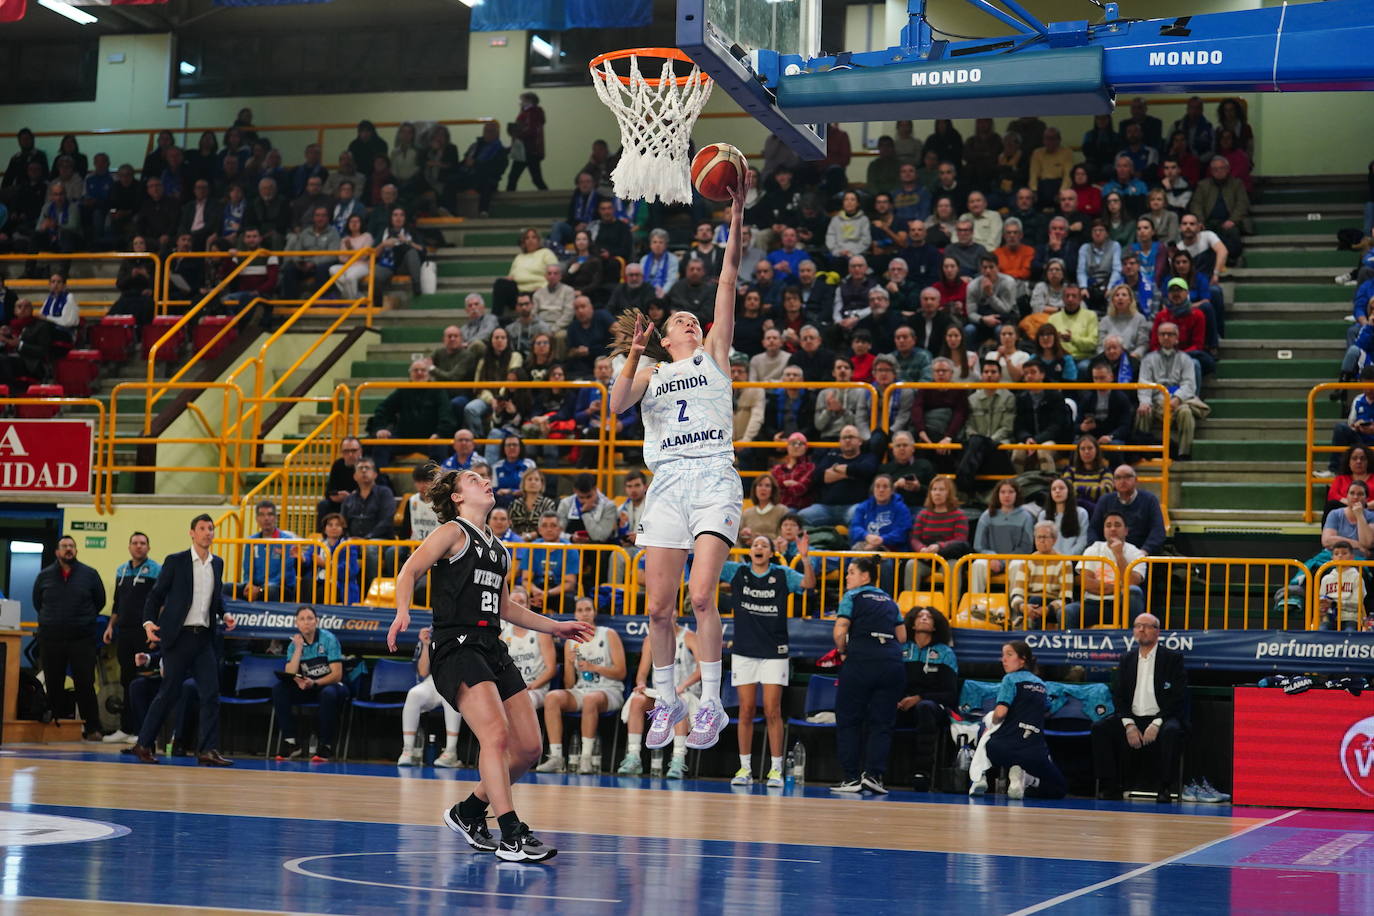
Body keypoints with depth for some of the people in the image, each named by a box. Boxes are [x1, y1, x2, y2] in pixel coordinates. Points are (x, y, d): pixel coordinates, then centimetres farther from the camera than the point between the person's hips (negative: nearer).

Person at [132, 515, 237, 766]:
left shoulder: (217, 564, 12)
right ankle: (144, 744, 14)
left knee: (211, 694, -5)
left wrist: (224, 615, 5)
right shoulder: (176, 561, -2)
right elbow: (156, 594, 0)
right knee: (168, 694, 0)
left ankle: (207, 750, -4)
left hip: (204, 638, 4)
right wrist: (149, 622, -13)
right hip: (179, 637, -4)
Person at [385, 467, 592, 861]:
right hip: (456, 647, -8)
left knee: (528, 747, 3)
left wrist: (555, 627, 34)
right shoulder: (453, 532, 2)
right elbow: (410, 571, -9)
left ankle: (468, 813, 21)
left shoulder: (498, 548, 23)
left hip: (492, 649, 8)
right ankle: (512, 835, -22)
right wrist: (402, 611, -28)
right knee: (497, 735, -22)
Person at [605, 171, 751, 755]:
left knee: (701, 594, -16)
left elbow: (727, 285, 6)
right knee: (658, 606, -1)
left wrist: (735, 222, -1)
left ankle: (710, 705, -9)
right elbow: (616, 406, -1)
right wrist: (632, 357, -12)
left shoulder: (714, 355, 15)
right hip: (667, 482, 2)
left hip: (714, 476, -2)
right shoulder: (650, 374, 19)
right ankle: (666, 703, 15)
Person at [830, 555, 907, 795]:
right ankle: (873, 774, -5)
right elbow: (902, 636, 18)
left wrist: (843, 652, 10)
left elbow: (839, 632, -6)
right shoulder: (889, 601, 19)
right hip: (892, 663, 4)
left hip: (861, 662, -4)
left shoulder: (852, 597, 4)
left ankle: (852, 777, 3)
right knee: (882, 723, 6)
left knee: (847, 721, 6)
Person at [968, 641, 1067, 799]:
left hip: (1003, 748, -3)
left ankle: (979, 778, 19)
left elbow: (1000, 712, -9)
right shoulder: (1041, 684, 20)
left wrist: (993, 721, 13)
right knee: (1059, 790, 28)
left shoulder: (1011, 679, 3)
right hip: (1034, 753, 3)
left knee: (991, 717, 33)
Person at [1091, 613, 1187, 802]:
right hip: (1132, 718, 4)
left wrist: (1156, 724, -19)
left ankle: (1163, 789, -27)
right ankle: (1111, 787, -18)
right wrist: (1129, 725, -10)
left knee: (1171, 731, -37)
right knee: (1099, 728, -21)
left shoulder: (1173, 658, 2)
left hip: (1161, 718, -4)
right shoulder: (1127, 659, 15)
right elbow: (1118, 696, 8)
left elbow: (1178, 697, -6)